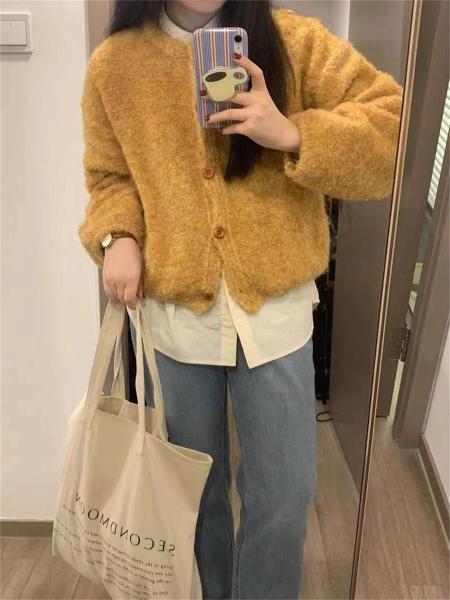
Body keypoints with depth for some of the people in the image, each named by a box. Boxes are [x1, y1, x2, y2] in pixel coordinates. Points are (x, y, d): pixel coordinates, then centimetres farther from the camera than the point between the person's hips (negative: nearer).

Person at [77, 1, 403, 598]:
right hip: (171, 312, 1)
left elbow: (394, 122, -6)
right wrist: (117, 237, -10)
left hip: (275, 310, 0)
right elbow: (109, 177, 10)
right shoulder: (113, 64, 1)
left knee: (284, 496, 9)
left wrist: (291, 135, -21)